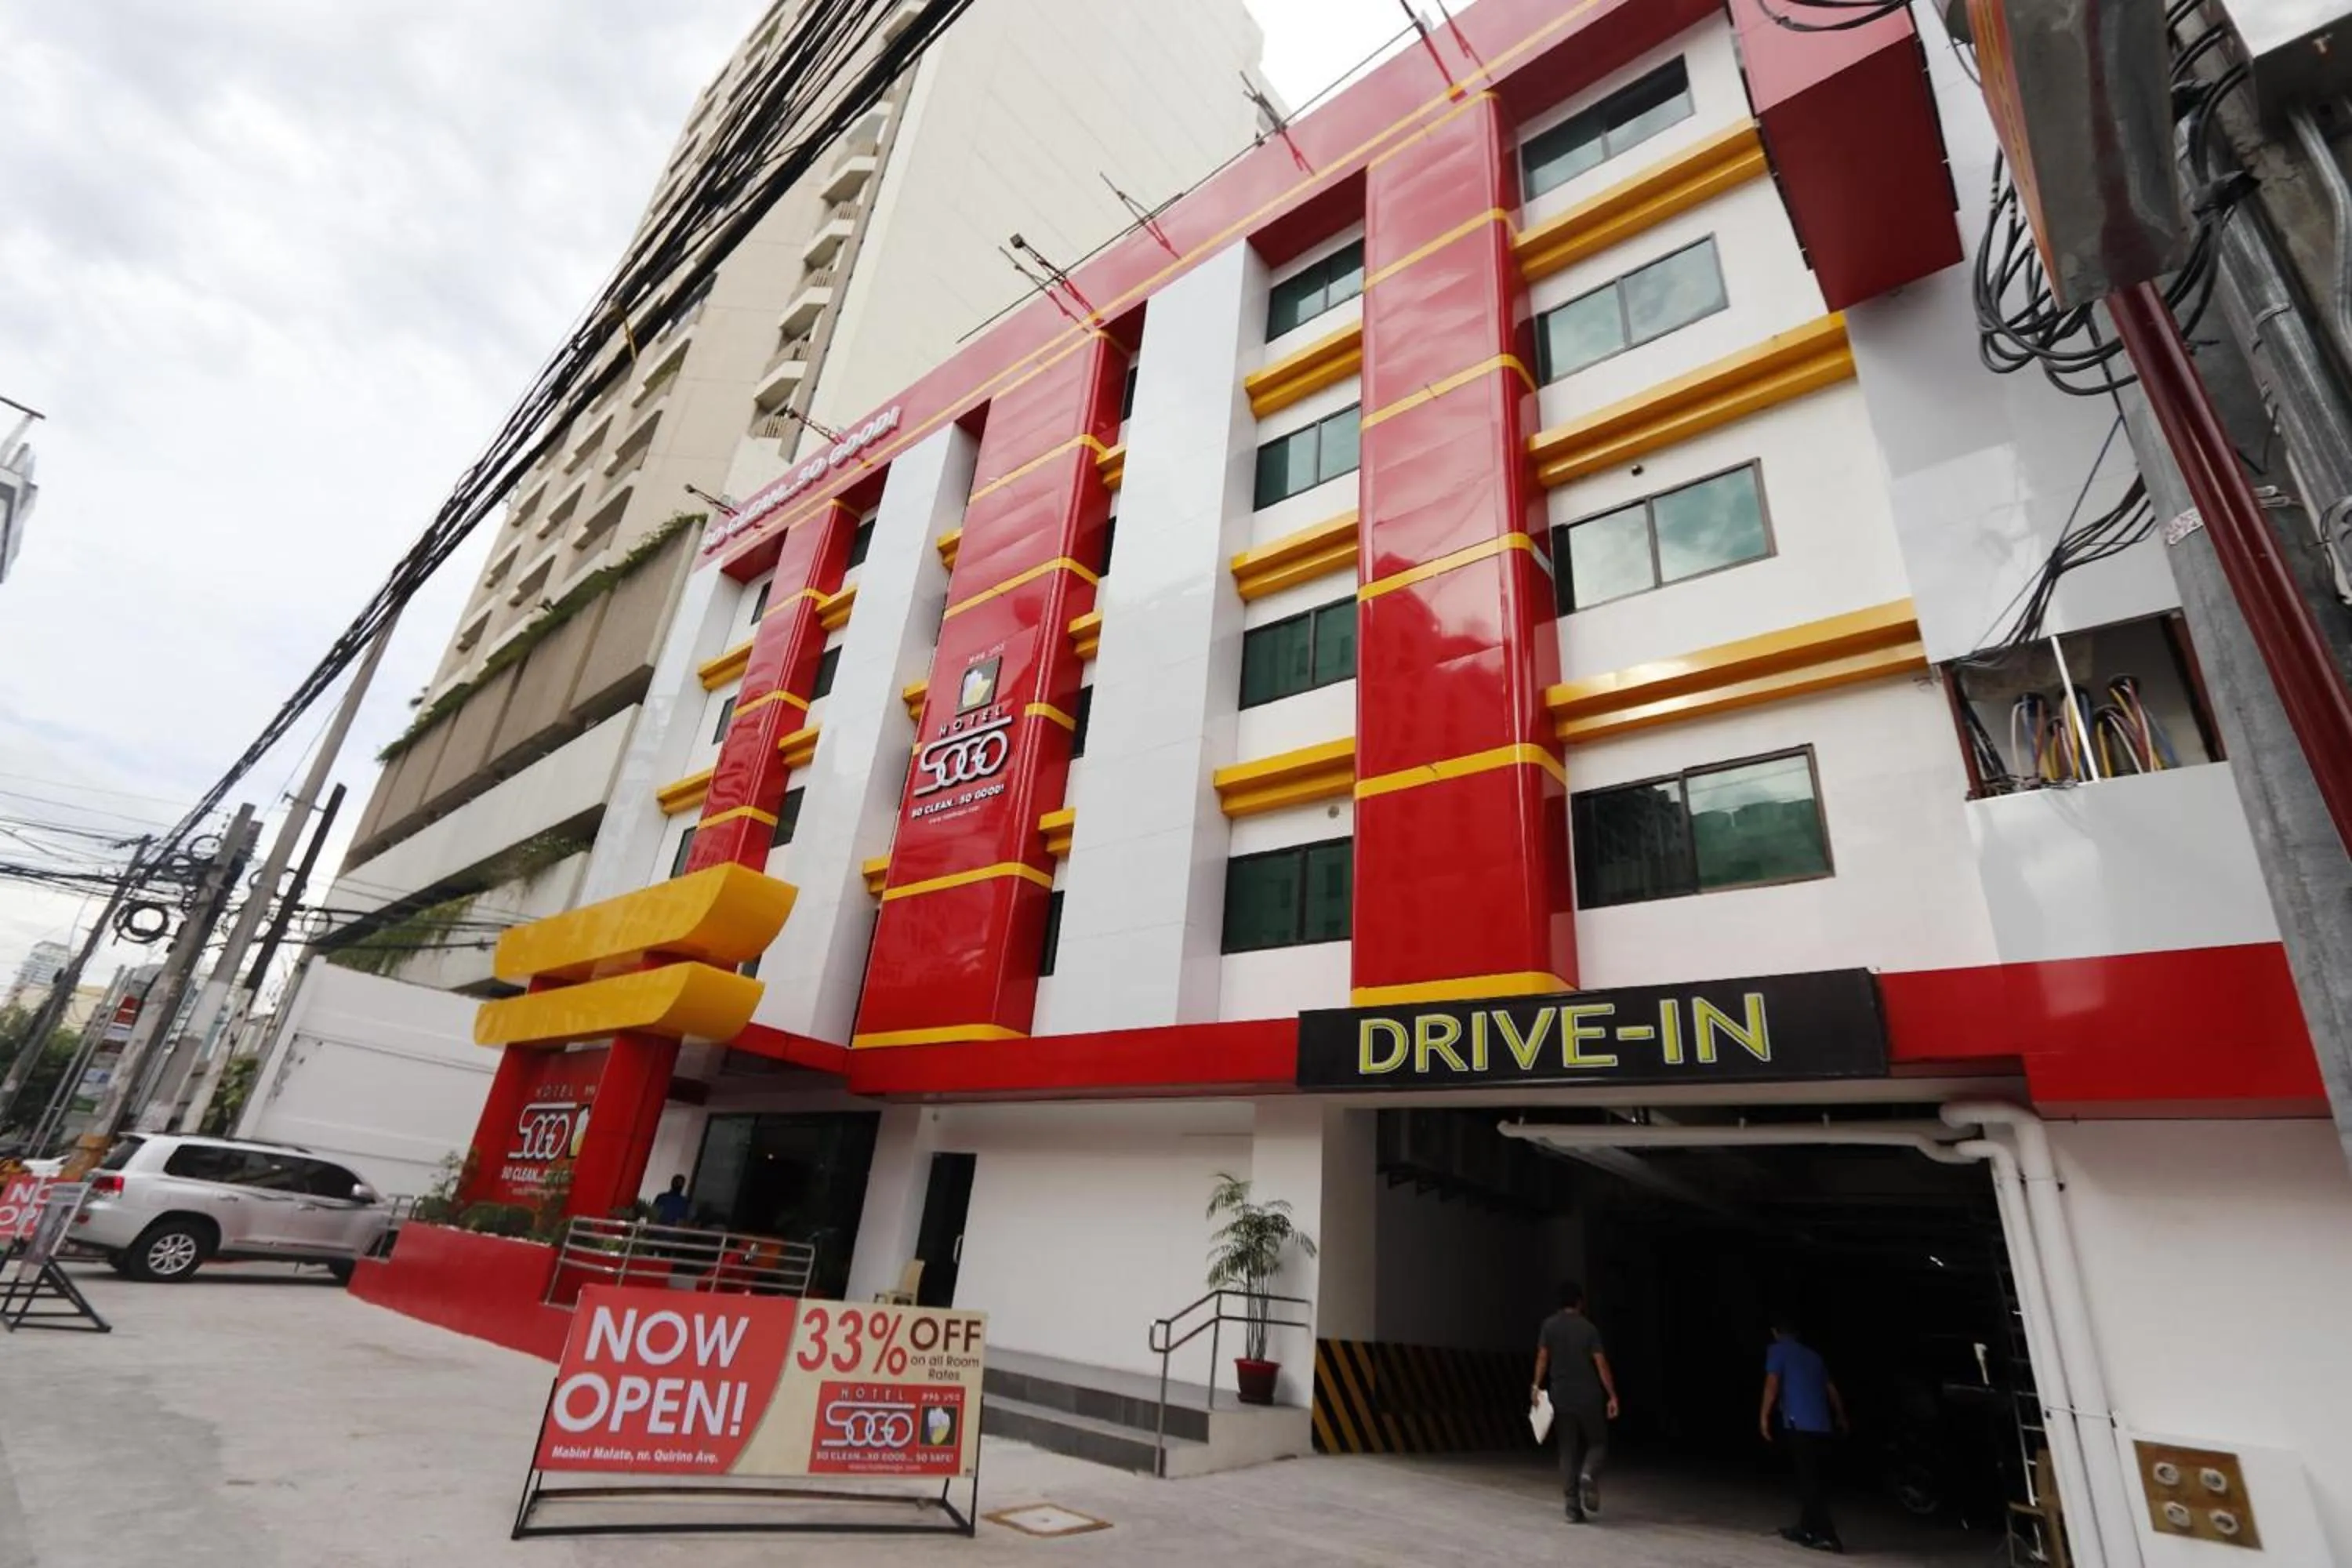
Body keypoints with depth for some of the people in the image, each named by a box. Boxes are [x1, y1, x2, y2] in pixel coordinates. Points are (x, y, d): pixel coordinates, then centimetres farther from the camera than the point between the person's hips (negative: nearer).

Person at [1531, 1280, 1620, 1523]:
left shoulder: (1550, 1325, 2)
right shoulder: (1588, 1328, -4)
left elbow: (1543, 1357, -6)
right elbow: (1601, 1363, -9)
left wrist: (1537, 1386, -4)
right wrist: (1612, 1396, -4)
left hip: (1561, 1398, 2)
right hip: (1589, 1398, -2)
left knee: (1568, 1452, 9)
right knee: (1597, 1443, 15)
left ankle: (1574, 1509, 4)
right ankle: (1587, 1475, -13)